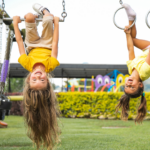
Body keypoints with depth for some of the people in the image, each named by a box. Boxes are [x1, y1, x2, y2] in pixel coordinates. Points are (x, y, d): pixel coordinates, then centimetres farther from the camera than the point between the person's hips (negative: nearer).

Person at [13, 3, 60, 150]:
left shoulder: (27, 64, -46)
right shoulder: (50, 65, -46)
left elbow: (20, 43, -33)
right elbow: (55, 44, -35)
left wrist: (16, 24, -19)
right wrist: (56, 22, -22)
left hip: (33, 47, 0)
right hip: (47, 46, 0)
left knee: (29, 17, -12)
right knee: (48, 19, -8)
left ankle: (41, 12, 31)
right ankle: (44, 11, 36)